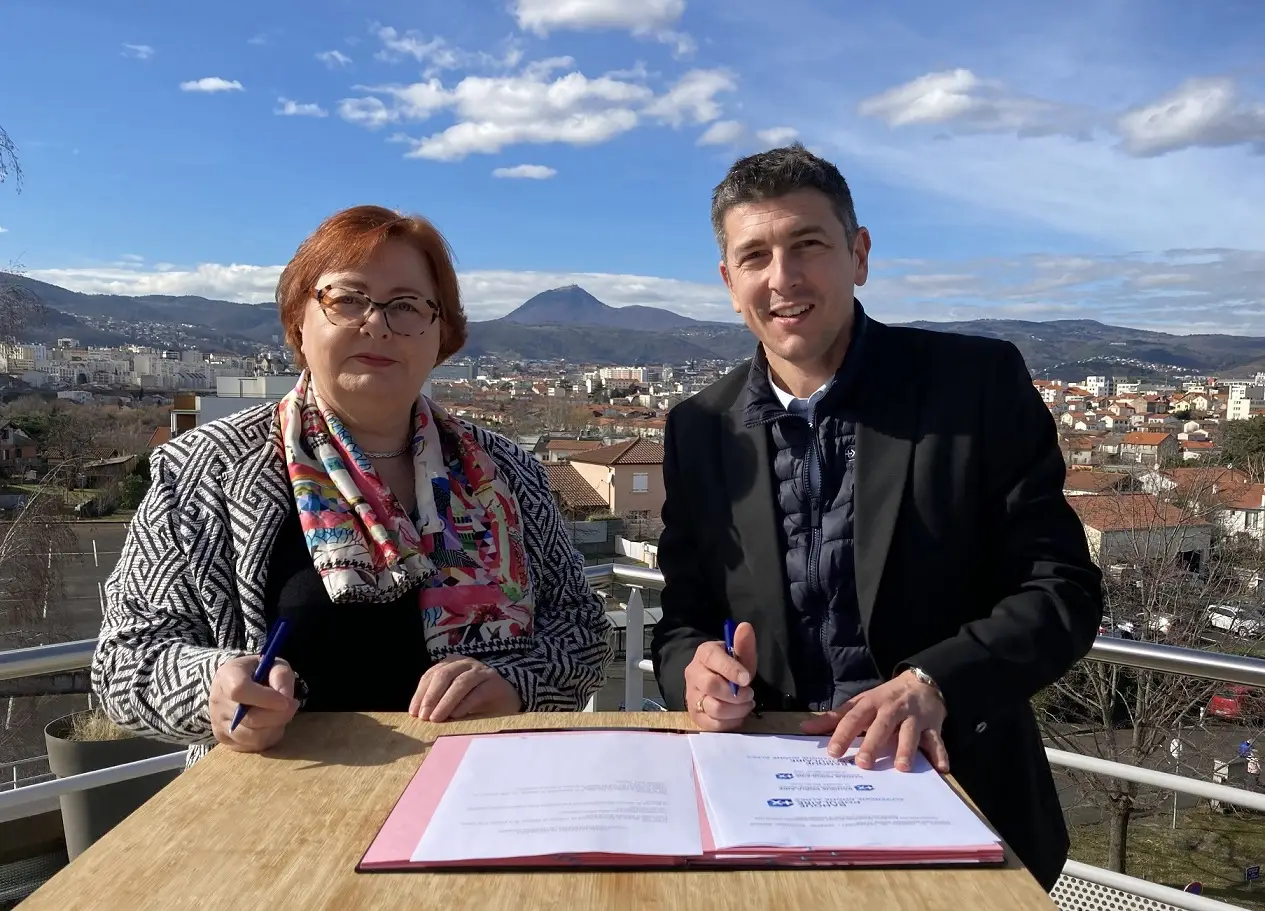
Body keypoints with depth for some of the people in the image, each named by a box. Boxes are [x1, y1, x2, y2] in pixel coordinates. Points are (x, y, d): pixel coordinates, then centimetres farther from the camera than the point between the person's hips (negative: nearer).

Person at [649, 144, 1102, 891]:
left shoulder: (981, 382, -5)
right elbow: (683, 618, 7)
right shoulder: (700, 430, 2)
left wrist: (932, 684, -21)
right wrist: (694, 668, -16)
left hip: (958, 788, -1)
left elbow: (1064, 590, -5)